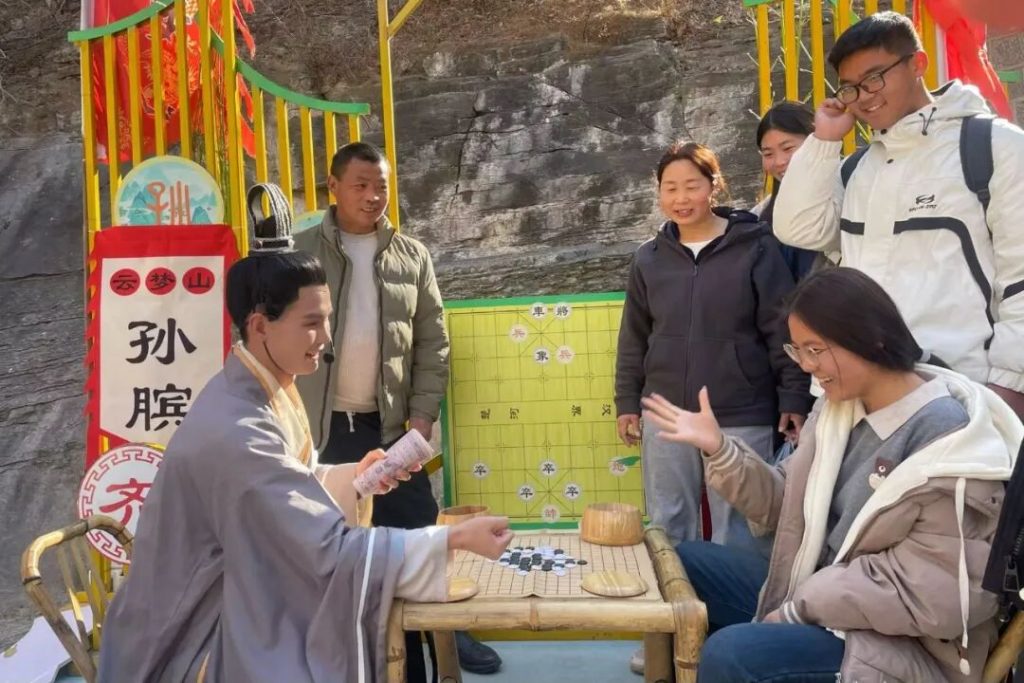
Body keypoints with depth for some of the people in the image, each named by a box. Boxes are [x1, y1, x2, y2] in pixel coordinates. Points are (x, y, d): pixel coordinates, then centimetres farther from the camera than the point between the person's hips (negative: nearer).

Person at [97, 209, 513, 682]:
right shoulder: (236, 431, -30)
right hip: (206, 628, -8)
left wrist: (353, 477, -6)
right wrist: (453, 540, -27)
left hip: (241, 595, 8)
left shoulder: (259, 393, -1)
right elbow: (330, 551, -30)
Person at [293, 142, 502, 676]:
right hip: (319, 427, -1)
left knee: (418, 532, 9)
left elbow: (432, 340, 5)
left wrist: (424, 412, -2)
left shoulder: (412, 256, 5)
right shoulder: (300, 252, 0)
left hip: (389, 425, 1)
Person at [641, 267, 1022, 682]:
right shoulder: (840, 407, 2)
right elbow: (784, 505, 7)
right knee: (681, 566, 8)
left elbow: (931, 594, -22)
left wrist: (799, 610, -18)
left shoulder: (952, 441, -21)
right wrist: (719, 449, -8)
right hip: (814, 594, 8)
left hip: (902, 643, -8)